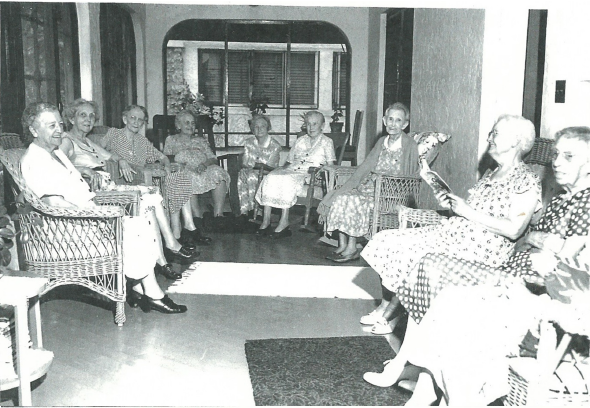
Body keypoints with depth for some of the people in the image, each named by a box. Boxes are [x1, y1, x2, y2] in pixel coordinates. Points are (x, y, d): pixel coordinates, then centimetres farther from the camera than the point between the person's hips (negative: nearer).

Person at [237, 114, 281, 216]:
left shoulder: (275, 146, -9)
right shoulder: (248, 142, 7)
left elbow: (269, 167, -13)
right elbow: (244, 163, 4)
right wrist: (244, 169, -19)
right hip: (252, 173, 4)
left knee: (251, 176, -35)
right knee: (241, 174, -32)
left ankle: (252, 210, -25)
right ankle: (244, 210, -32)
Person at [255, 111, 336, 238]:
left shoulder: (326, 142, 11)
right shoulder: (300, 140, 25)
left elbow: (330, 165, 3)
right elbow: (290, 160, 24)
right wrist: (285, 167, 4)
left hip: (310, 175, -5)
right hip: (292, 171, 5)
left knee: (287, 180, -35)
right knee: (270, 177, -23)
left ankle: (284, 221, -35)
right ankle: (266, 220, -26)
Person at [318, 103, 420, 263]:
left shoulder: (409, 145, -7)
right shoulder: (381, 142, 13)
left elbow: (409, 177, -9)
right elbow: (365, 167, 12)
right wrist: (346, 187, 0)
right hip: (370, 186, 7)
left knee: (353, 201, -27)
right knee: (340, 197, -15)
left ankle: (352, 249, -14)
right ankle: (342, 245, -10)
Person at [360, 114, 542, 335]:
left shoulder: (527, 181, -9)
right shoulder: (490, 174, 18)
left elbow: (514, 230, -18)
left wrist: (468, 211, -17)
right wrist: (452, 203, 4)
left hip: (482, 246, -9)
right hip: (457, 232, 9)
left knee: (407, 249, -21)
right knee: (388, 240, -5)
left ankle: (390, 313, -1)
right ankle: (385, 307, -1)